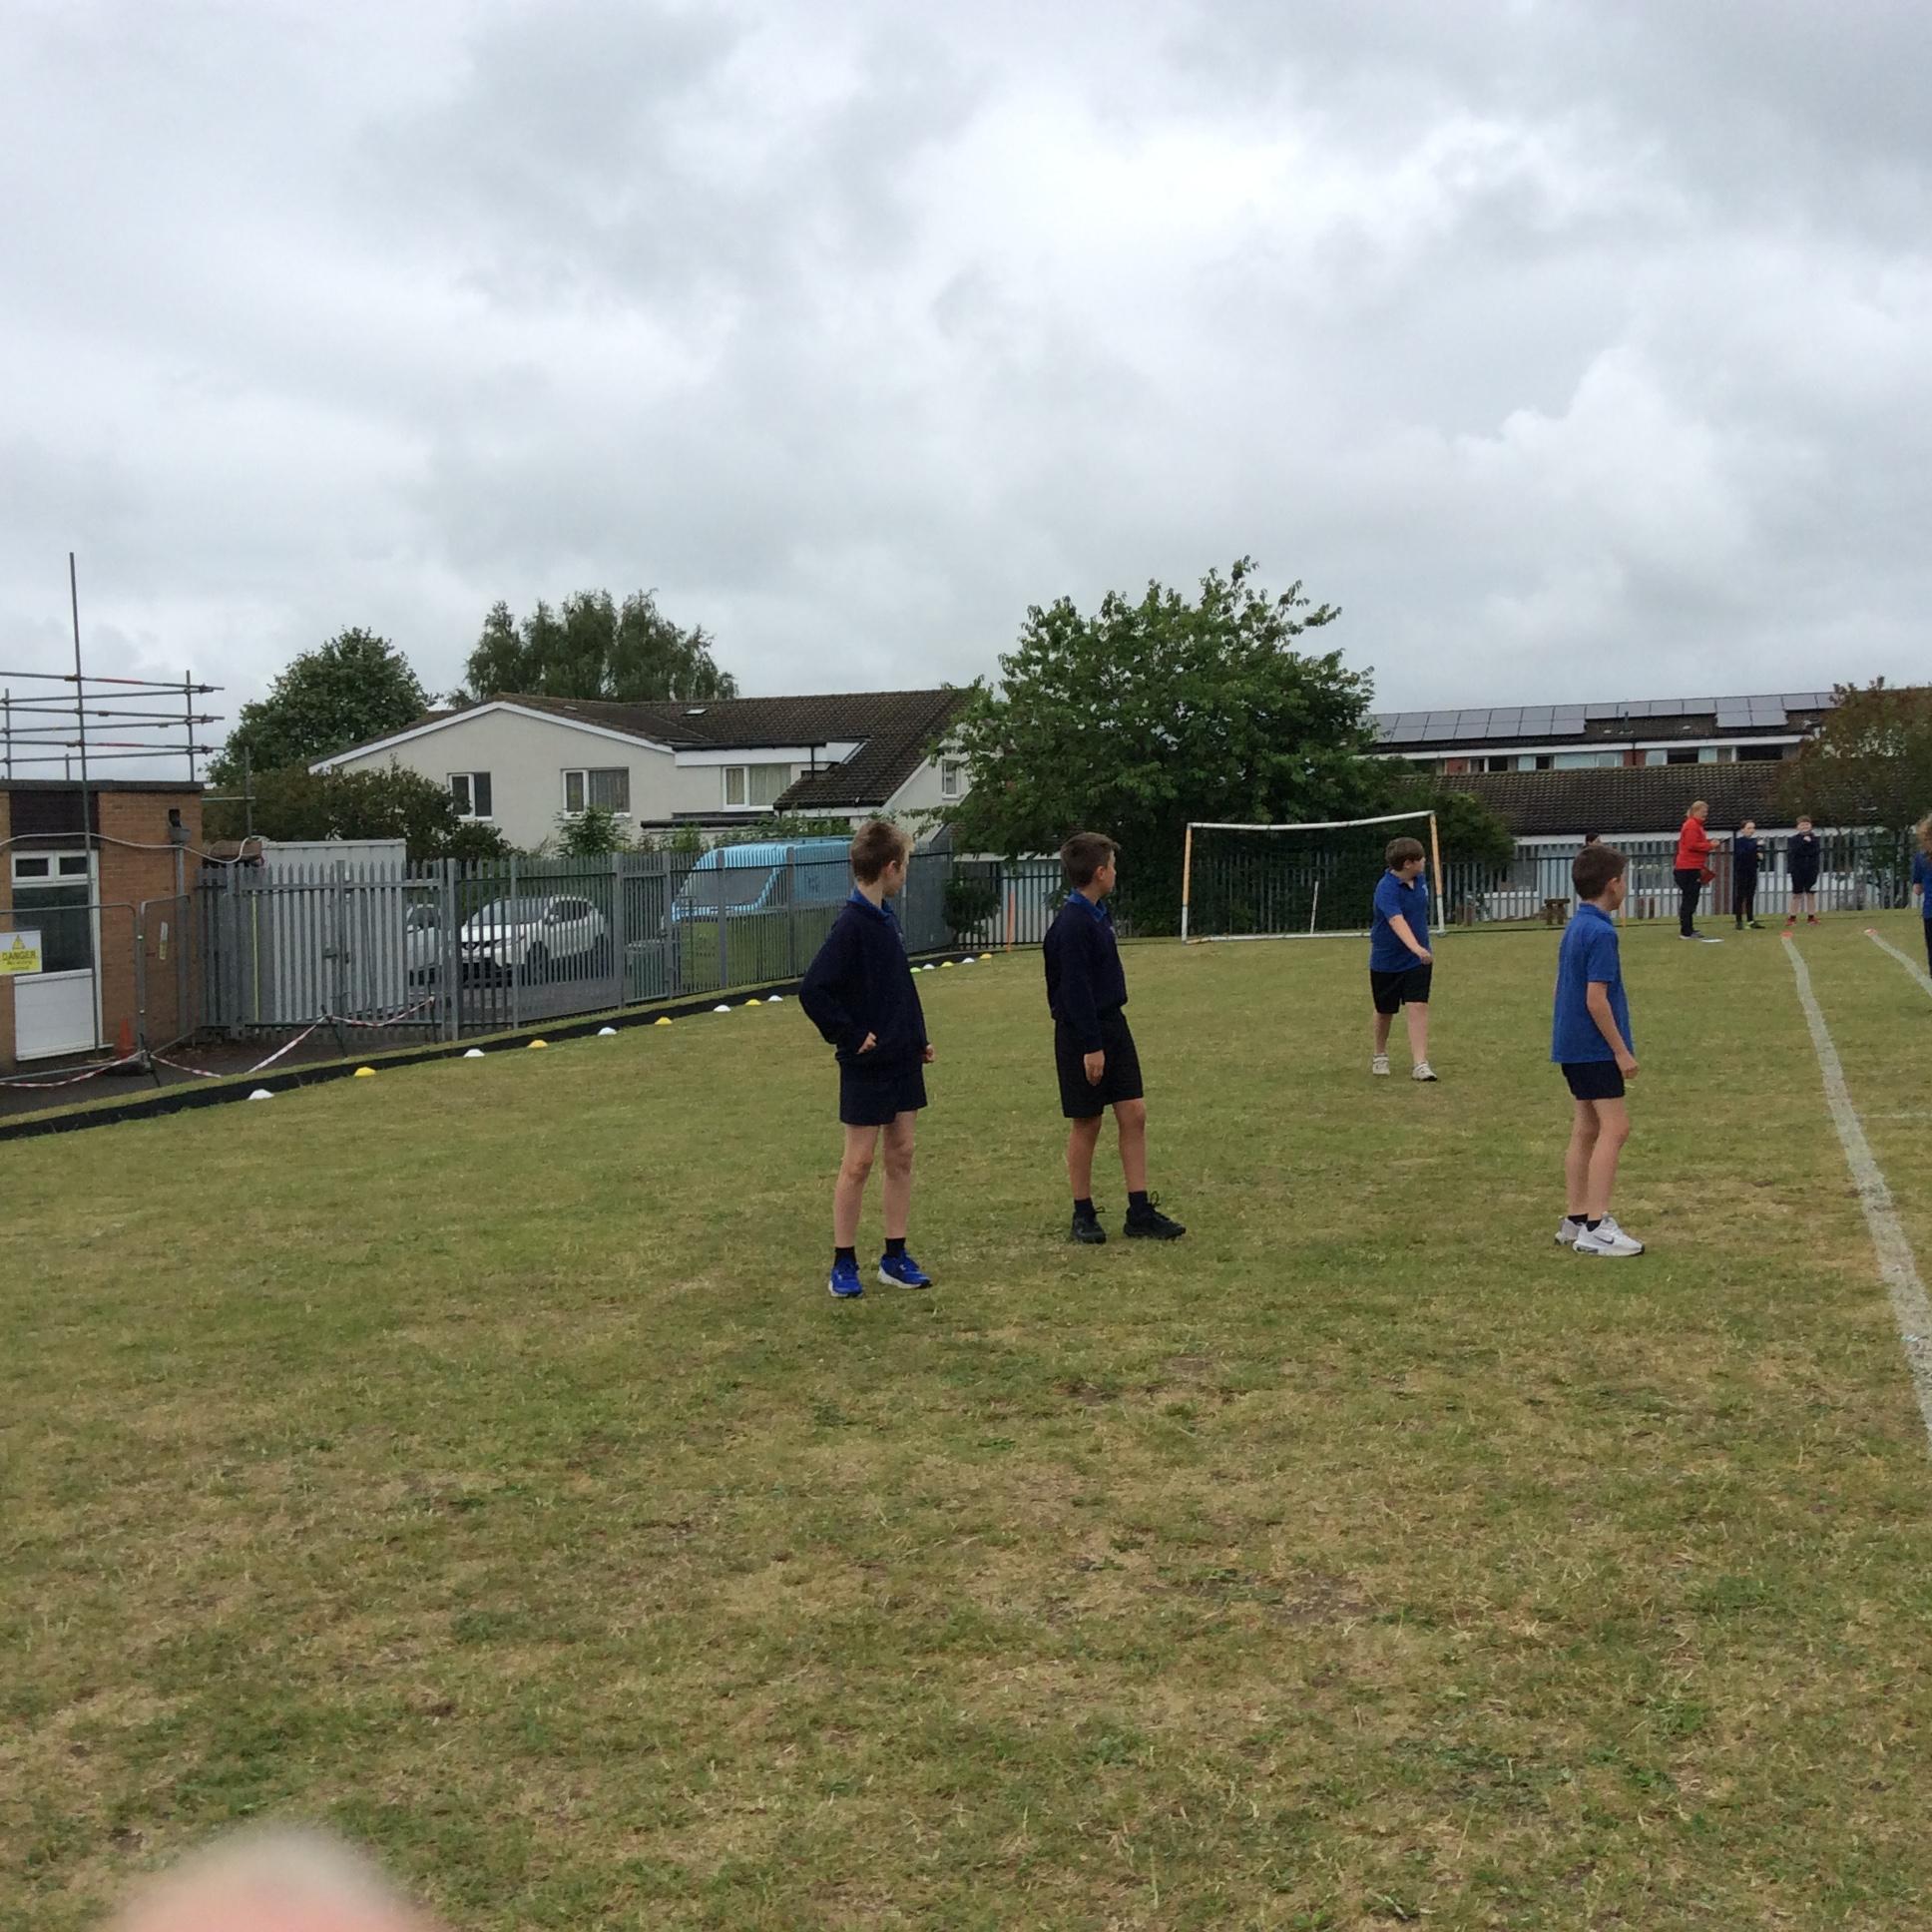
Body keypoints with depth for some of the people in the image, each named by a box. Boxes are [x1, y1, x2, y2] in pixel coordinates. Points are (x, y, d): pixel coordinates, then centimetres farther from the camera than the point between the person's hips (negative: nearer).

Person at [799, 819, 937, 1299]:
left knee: (901, 1156, 10)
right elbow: (812, 992, -23)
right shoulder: (851, 926, -18)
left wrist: (918, 1038, 12)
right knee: (858, 1162, 0)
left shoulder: (886, 919, 8)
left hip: (903, 1060, 8)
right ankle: (843, 1264, 10)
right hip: (867, 1063, -8)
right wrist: (851, 1035, -17)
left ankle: (895, 1258, 19)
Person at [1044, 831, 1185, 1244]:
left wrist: (1106, 1035, 19)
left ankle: (1140, 1213, 8)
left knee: (1133, 1114, 5)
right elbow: (1074, 989, -21)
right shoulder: (1072, 923, -19)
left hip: (1112, 1024, 9)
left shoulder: (1098, 913, 10)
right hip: (1082, 1035, -9)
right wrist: (1090, 1046, -21)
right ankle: (1083, 1216, 14)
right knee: (1086, 1124, 1)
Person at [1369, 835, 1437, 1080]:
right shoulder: (1386, 889, -24)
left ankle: (1420, 1064, -12)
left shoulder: (1418, 880, -1)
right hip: (1386, 961, -4)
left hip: (1417, 960, 4)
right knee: (1385, 1012, 13)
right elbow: (1397, 921, -41)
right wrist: (1416, 947, -56)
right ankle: (1380, 1055, 37)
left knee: (1418, 1007, -10)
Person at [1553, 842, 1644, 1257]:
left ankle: (1574, 1221, 17)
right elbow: (1596, 999, -20)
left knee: (1586, 1129, 13)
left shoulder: (1575, 927, 11)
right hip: (1595, 1048, -10)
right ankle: (1595, 1227, -10)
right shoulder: (1600, 933, -17)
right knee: (1614, 1128, -8)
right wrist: (1622, 1051, -15)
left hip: (1573, 1046, 10)